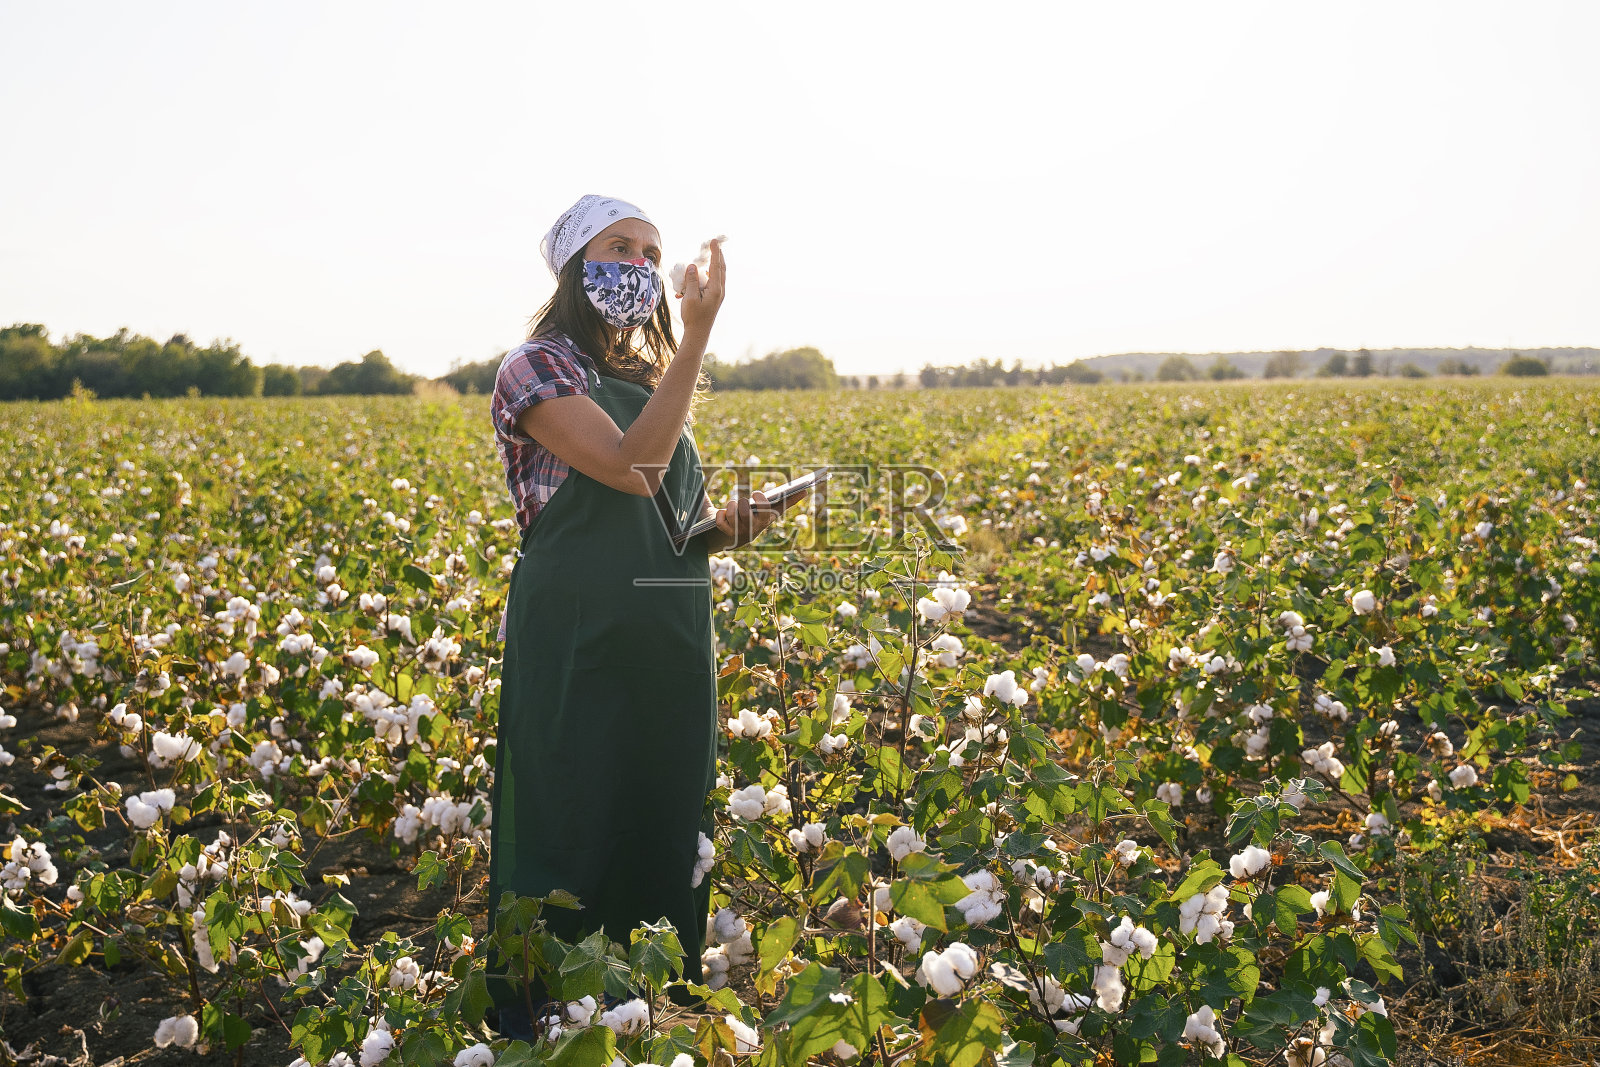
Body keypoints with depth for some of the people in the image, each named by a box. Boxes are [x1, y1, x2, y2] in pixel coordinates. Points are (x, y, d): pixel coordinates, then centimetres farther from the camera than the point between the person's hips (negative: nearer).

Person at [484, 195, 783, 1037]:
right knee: (574, 838, 0)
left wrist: (728, 526, -1)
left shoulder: (650, 381, 16)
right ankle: (536, 1018, 17)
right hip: (577, 651, -7)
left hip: (669, 652, 7)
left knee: (667, 833, 12)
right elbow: (631, 469, -20)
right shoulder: (537, 366, -6)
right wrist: (698, 336, -20)